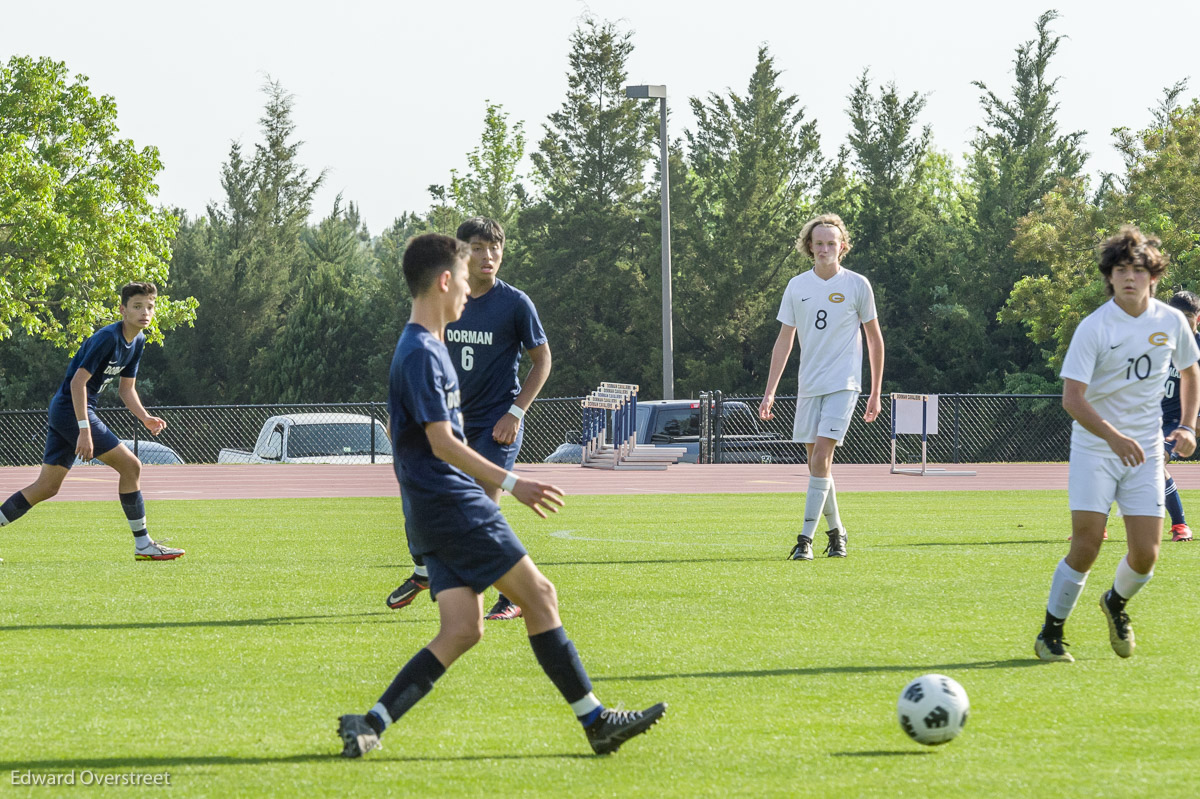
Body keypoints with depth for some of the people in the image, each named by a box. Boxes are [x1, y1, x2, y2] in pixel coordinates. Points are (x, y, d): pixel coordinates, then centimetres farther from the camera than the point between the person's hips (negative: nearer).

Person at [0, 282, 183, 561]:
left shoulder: (137, 341, 10)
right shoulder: (108, 337, -19)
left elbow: (126, 388, 19)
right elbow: (78, 381, -24)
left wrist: (145, 418, 1)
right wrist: (84, 430, -29)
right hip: (72, 410, -10)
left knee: (47, 487, 10)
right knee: (130, 465, -10)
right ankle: (143, 545, -4)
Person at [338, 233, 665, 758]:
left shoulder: (426, 347, 19)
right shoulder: (420, 353, -14)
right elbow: (442, 443, -20)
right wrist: (512, 484, -24)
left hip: (437, 512, 10)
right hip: (455, 506, -10)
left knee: (461, 630, 0)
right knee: (538, 594, -6)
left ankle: (370, 724, -7)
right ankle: (596, 722, -2)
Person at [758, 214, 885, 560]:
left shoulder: (857, 285, -2)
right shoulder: (797, 286, 6)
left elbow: (874, 339, 6)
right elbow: (784, 341, 10)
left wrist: (876, 393, 7)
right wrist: (770, 392, 4)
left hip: (843, 384, -4)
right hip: (809, 386, 4)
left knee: (821, 459, -15)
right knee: (816, 463, 9)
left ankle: (806, 538, -16)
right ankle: (835, 531, 26)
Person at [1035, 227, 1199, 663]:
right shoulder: (1094, 327, -13)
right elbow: (1072, 397, -20)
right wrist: (1114, 436, -34)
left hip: (1146, 451, 3)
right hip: (1094, 448, -3)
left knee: (1145, 555, -4)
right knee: (1085, 547, -12)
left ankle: (1116, 603, 29)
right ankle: (1050, 635, 5)